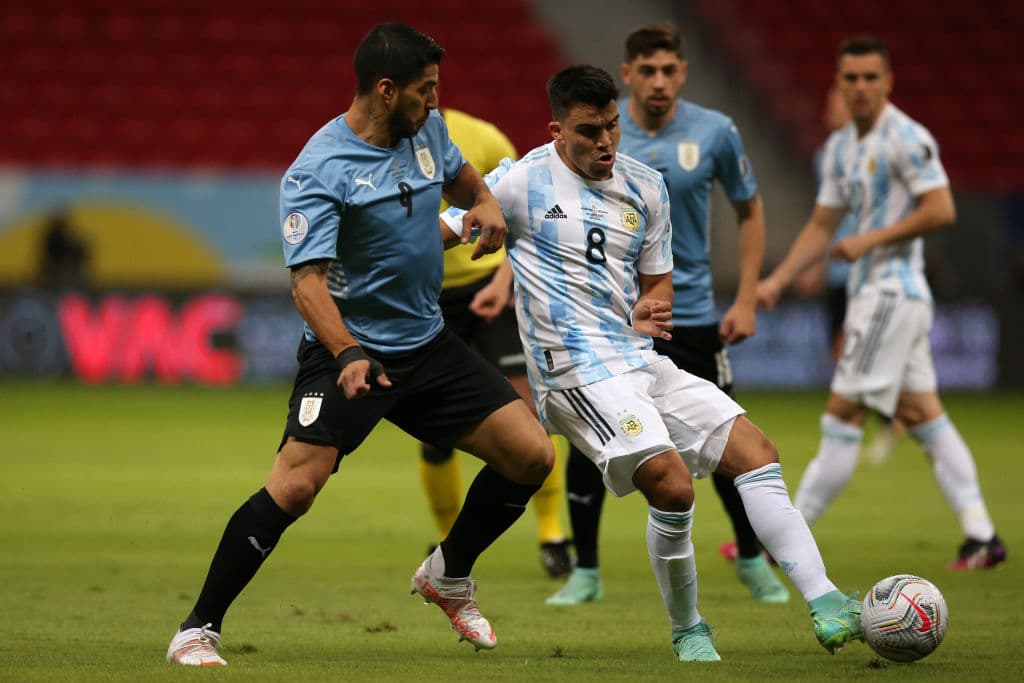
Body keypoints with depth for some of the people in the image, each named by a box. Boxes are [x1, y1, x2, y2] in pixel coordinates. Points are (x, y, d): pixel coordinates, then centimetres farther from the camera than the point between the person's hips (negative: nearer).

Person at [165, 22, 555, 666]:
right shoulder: (319, 171, -18)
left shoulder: (428, 130, 3)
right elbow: (307, 279, -27)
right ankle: (198, 630, -9)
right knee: (294, 487, -22)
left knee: (531, 455, 0)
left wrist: (485, 203, 3)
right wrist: (347, 355, -42)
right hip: (348, 352, -7)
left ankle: (449, 575, 23)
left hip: (428, 343, 7)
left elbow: (462, 176, 27)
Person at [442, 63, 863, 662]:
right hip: (577, 369, -7)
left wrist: (650, 314, -3)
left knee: (755, 451, -5)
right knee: (672, 483, -23)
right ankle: (687, 631, -3)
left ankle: (824, 602, -8)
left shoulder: (645, 187, 12)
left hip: (642, 361, 7)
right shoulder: (522, 181, -4)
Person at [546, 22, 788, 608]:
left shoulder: (715, 132, -5)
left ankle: (753, 560, 24)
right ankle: (586, 572, 9)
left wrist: (747, 300, 2)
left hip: (691, 312, 0)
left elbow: (750, 211, 7)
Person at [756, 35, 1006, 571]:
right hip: (871, 292, 9)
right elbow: (822, 225, 19)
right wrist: (777, 280, 9)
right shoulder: (840, 147, 15)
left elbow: (941, 210, -17)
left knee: (843, 415, -6)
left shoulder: (906, 139, -12)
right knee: (922, 414, 7)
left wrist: (871, 240, -16)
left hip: (893, 291, -9)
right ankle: (981, 537, 7)